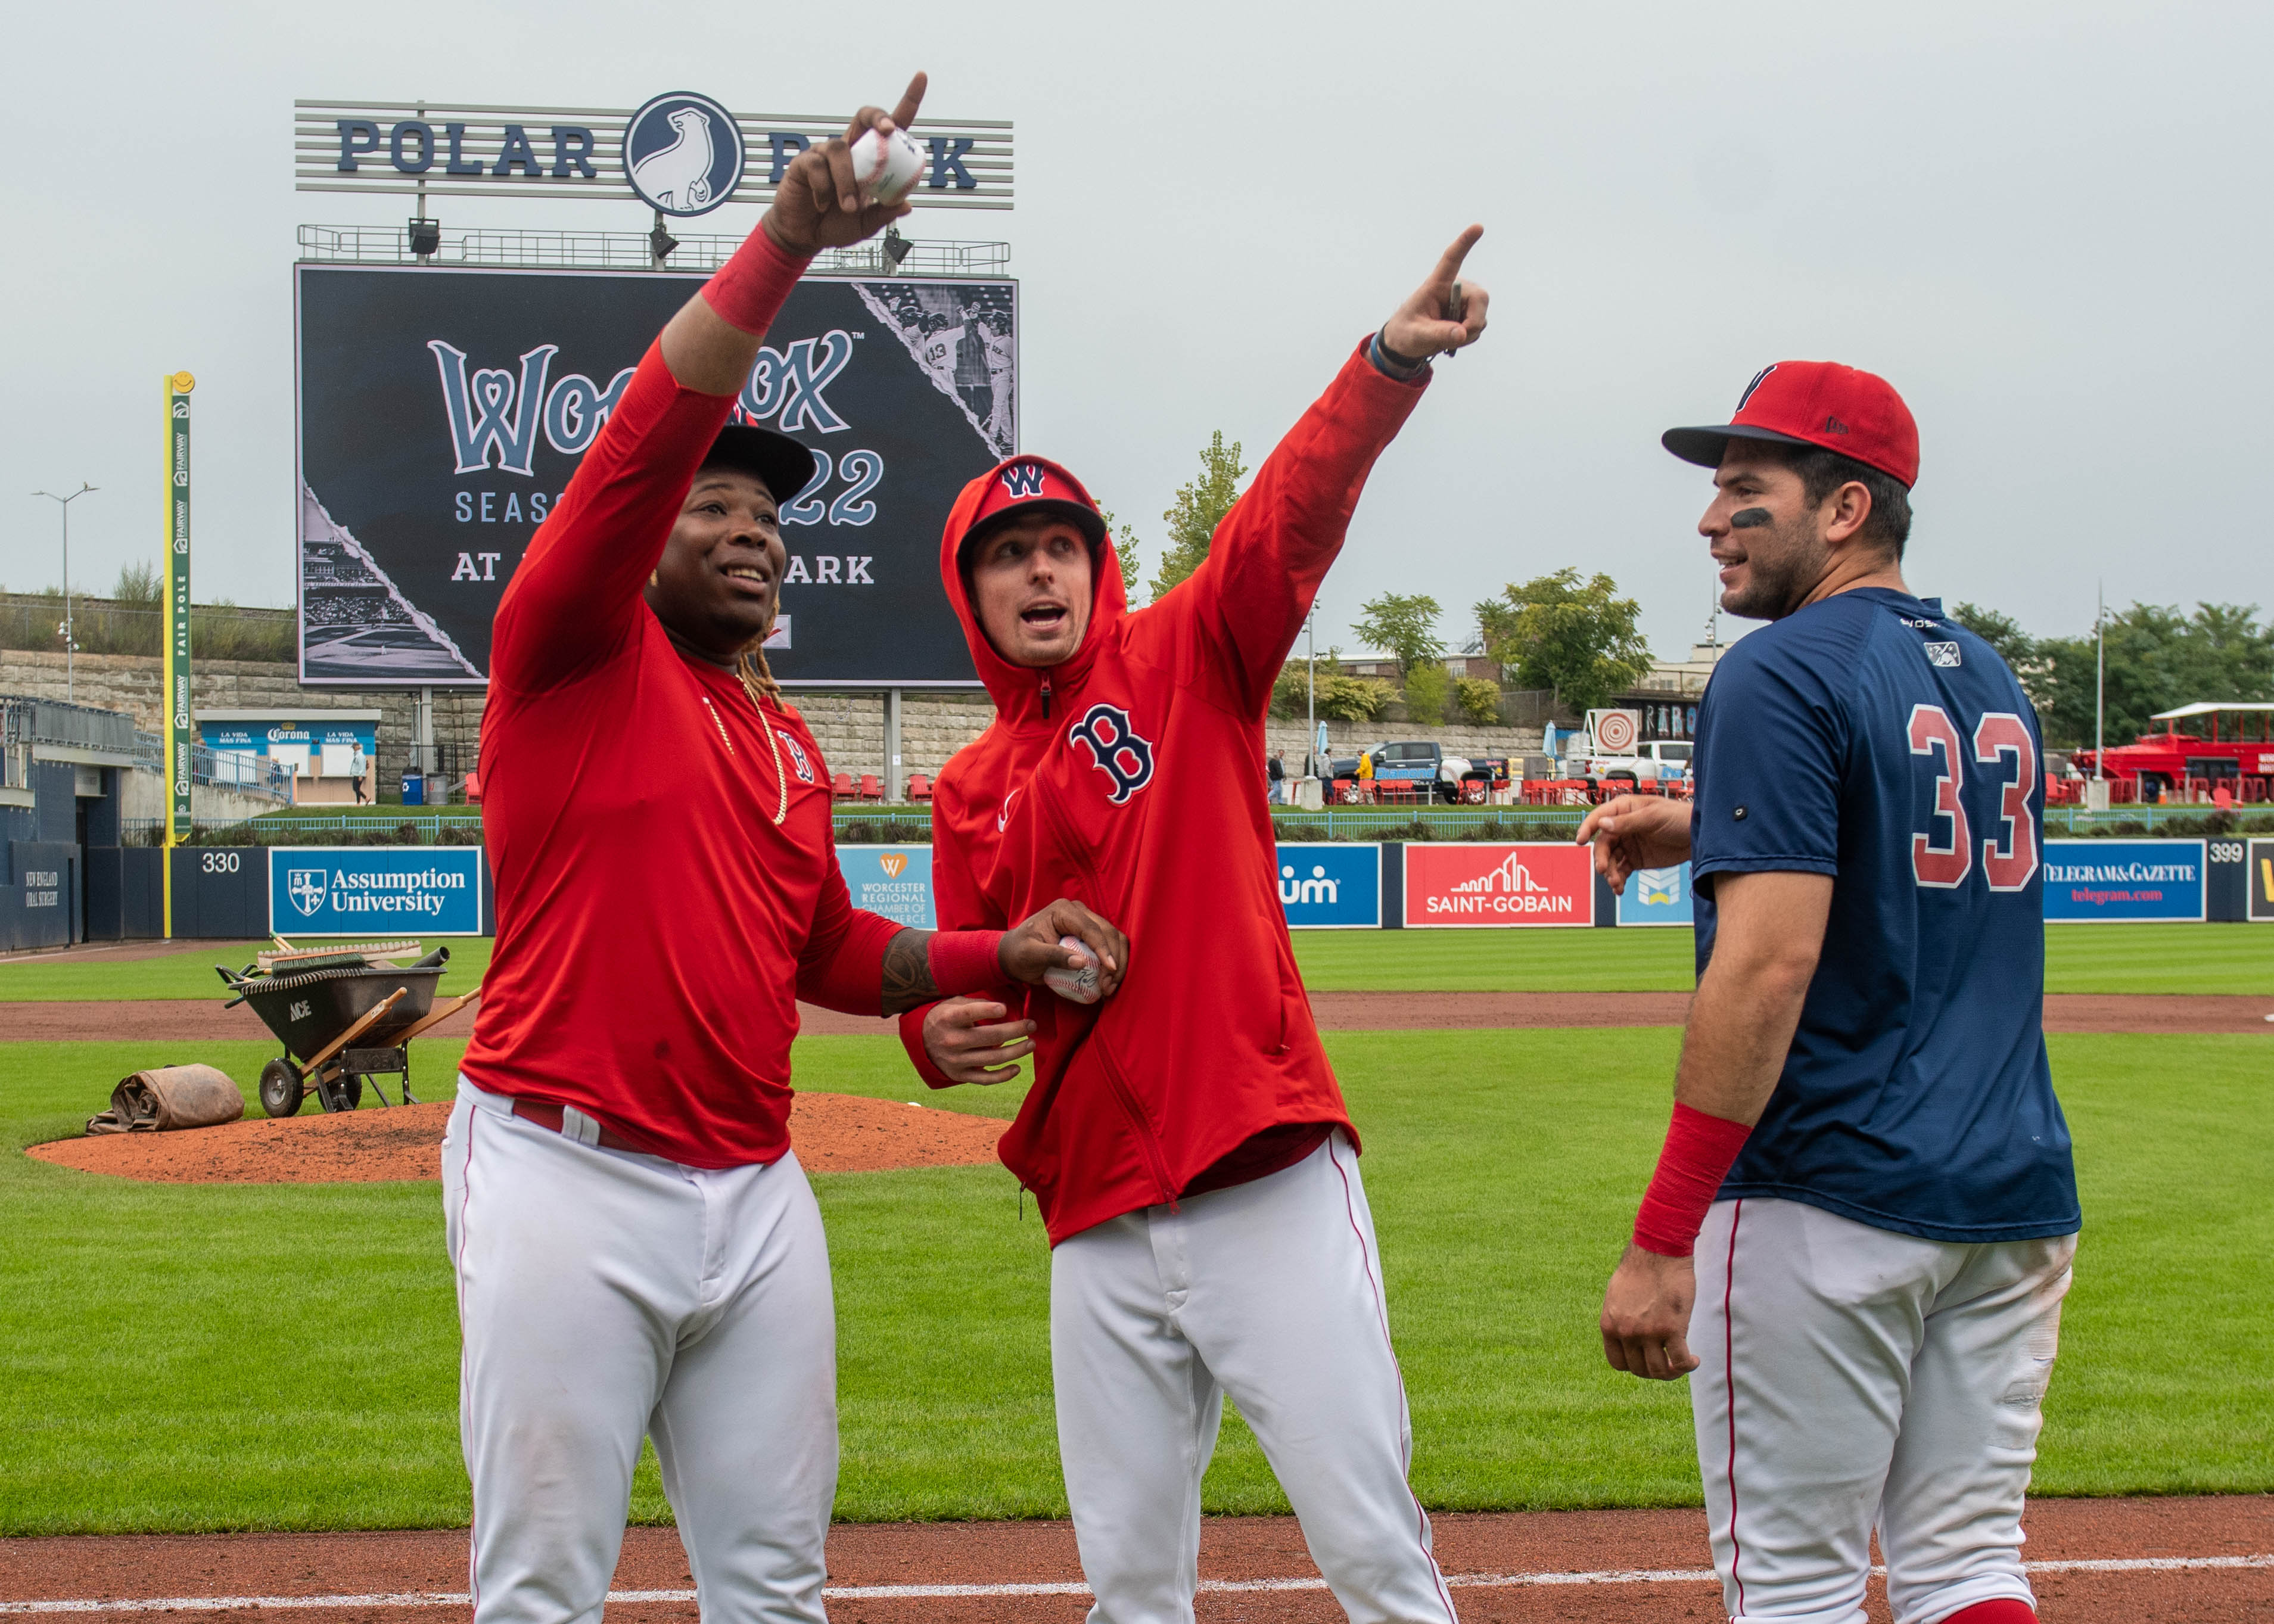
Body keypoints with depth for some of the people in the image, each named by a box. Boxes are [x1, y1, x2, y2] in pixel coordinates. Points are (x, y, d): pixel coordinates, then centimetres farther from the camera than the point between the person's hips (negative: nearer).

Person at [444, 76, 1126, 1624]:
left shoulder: (790, 743, 17)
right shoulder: (576, 656, -2)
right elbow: (647, 437, -16)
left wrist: (1002, 954, 10)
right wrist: (785, 246, -24)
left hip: (757, 1191, 7)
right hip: (569, 1182, -6)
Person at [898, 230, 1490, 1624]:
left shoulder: (1185, 662, 3)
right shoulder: (971, 792, 15)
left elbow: (1293, 518, -14)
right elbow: (967, 980, 22)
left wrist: (1391, 365, -30)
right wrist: (942, 1031, -3)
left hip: (1268, 1183, -5)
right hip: (1099, 1219, 5)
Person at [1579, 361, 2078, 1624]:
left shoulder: (1782, 674, -11)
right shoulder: (1994, 680, 15)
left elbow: (1771, 964, -20)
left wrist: (1661, 1238, -20)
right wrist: (1711, 833, 18)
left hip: (1824, 1193, -8)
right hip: (2016, 1191, 8)